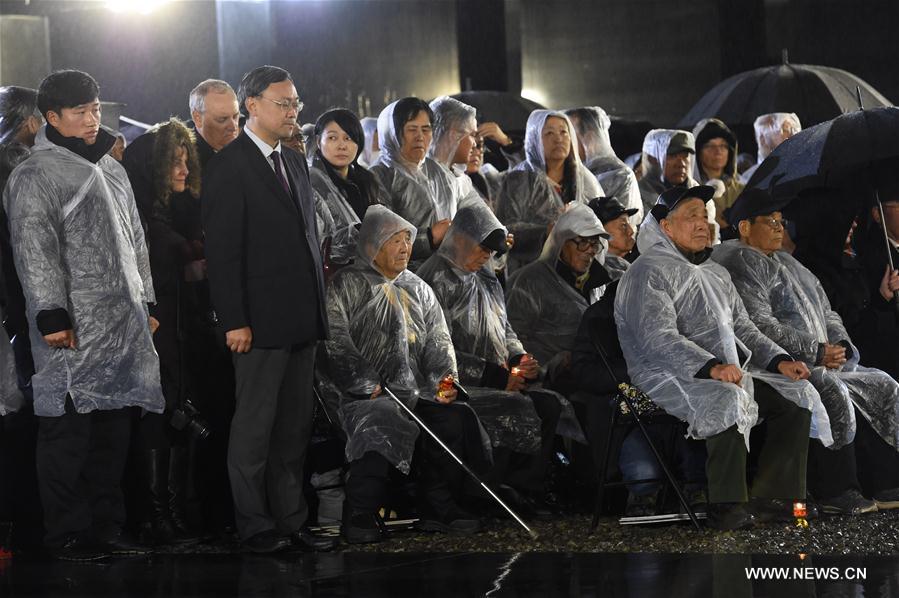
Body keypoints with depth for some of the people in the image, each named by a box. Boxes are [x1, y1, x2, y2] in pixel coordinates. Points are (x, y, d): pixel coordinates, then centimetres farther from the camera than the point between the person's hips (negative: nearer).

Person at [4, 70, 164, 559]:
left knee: (113, 428, 9)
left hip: (122, 326, 8)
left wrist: (145, 302, 21)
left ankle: (106, 527, 17)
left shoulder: (110, 168, 18)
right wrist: (52, 315, -19)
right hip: (74, 333, -8)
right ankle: (67, 535, 0)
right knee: (69, 430, -6)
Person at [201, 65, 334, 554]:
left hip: (301, 320, 8)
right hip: (261, 322, -8)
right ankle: (255, 526, 8)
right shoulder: (229, 166, -9)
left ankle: (290, 520, 17)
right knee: (255, 427, 1)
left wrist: (317, 307, 12)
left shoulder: (294, 163, 15)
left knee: (295, 426, 11)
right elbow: (222, 251, -13)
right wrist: (235, 322, -17)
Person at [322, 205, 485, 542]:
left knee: (451, 417, -23)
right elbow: (336, 340, -6)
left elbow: (438, 339, 15)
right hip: (367, 393, -5)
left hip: (417, 391, 5)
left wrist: (445, 381, -5)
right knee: (379, 422, -36)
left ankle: (440, 509, -13)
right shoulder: (347, 285, 5)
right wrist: (367, 384, -15)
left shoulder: (418, 289, 22)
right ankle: (360, 518, -28)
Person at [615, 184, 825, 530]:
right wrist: (711, 367, -33)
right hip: (669, 376, -9)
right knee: (727, 400, -36)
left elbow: (744, 329, 23)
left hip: (728, 372, 9)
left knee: (797, 395, -5)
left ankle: (774, 499, -6)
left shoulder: (715, 274, 23)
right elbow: (658, 337, -21)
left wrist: (780, 361, 3)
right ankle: (726, 510, -29)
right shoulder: (649, 272, -7)